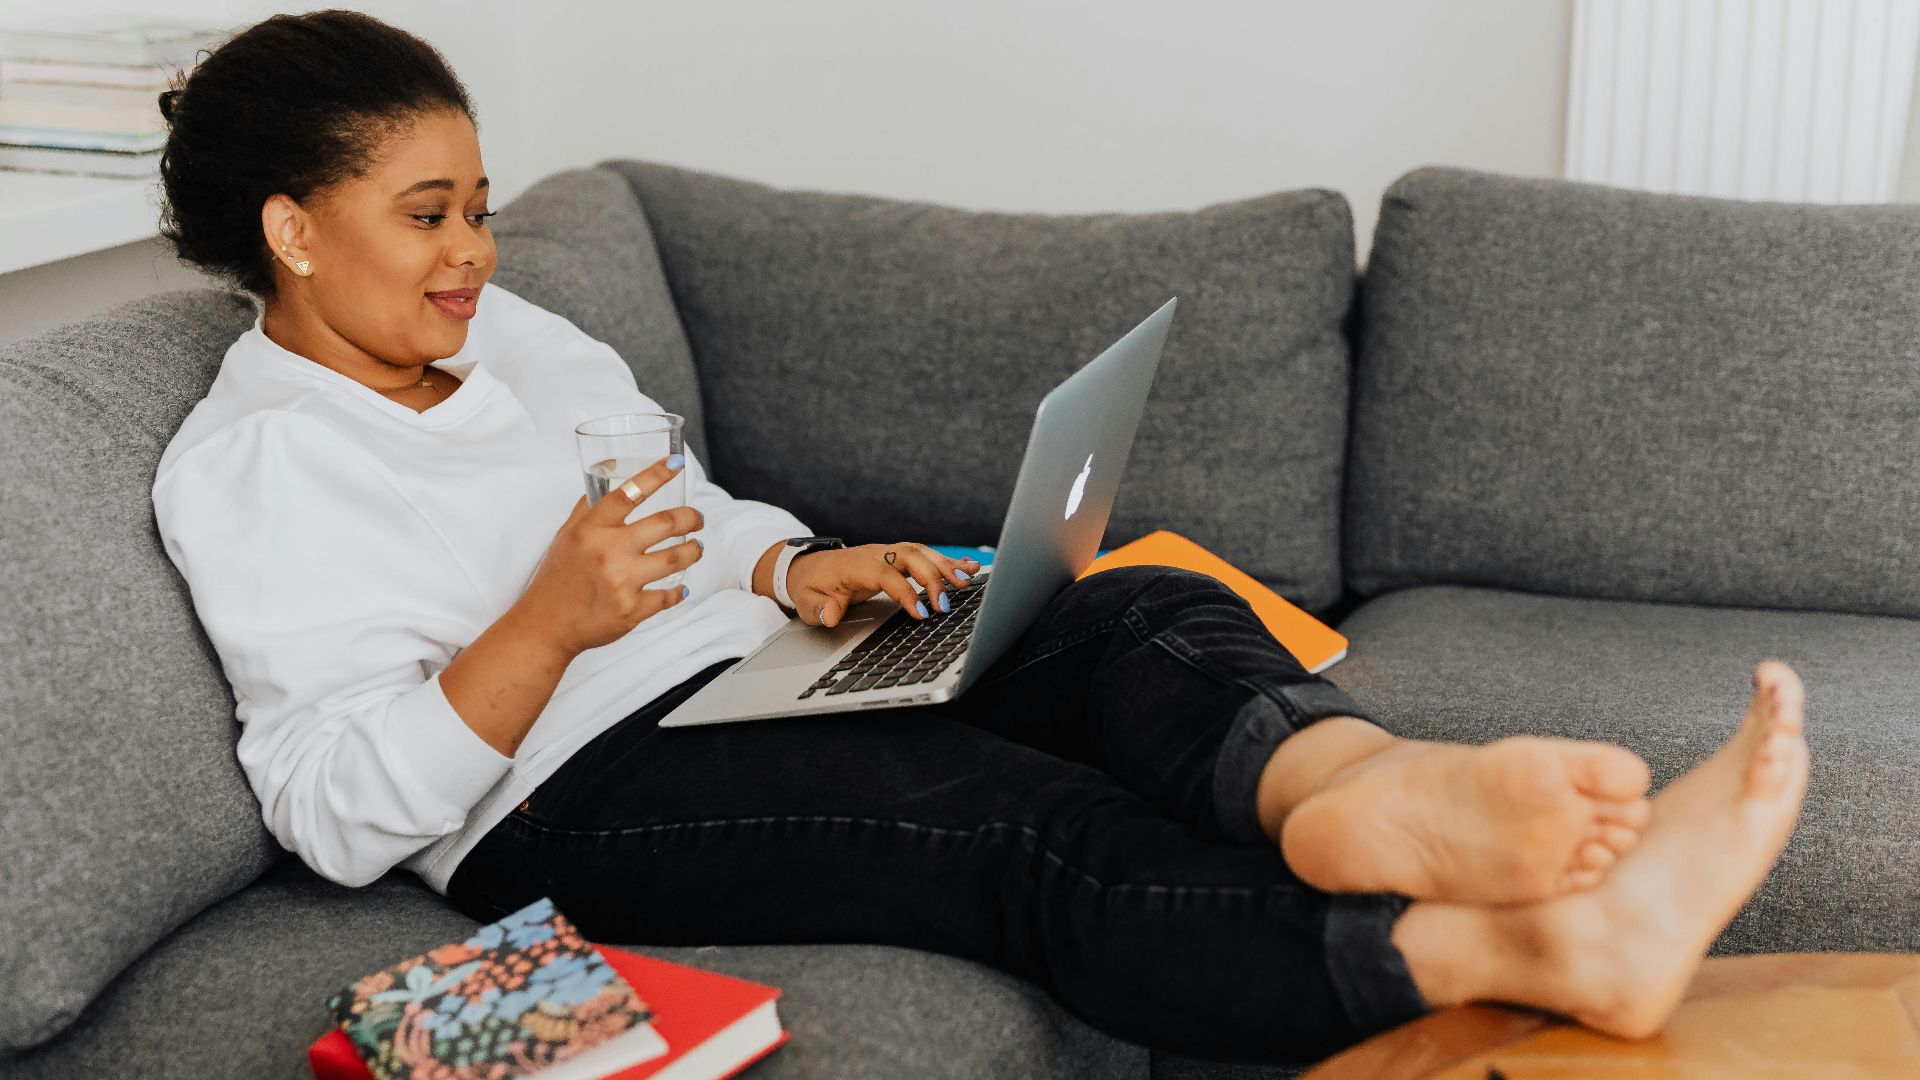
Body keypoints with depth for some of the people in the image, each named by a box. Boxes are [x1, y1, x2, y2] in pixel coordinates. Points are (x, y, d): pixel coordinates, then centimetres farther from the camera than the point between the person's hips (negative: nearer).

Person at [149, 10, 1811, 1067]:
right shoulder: (239, 473, -2)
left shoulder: (507, 330, 20)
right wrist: (548, 626, -24)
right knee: (1030, 824, -34)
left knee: (1145, 610, -20)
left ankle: (1346, 780, -55)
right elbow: (337, 810, -10)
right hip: (581, 793, -7)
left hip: (758, 672, 8)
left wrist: (795, 569, 2)